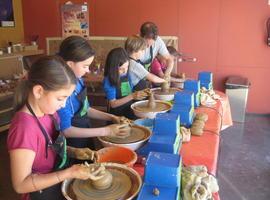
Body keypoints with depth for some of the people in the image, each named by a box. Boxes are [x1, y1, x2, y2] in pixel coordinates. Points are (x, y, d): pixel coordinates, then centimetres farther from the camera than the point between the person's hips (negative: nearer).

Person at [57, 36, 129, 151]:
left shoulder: (77, 80, -3)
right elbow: (66, 130, -24)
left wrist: (112, 118, -1)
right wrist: (106, 131, -24)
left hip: (86, 139, 7)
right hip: (73, 147, -7)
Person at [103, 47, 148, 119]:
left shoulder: (127, 75, 5)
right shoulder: (108, 81, -12)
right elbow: (113, 104, -14)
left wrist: (138, 94, -5)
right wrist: (132, 96, -22)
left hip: (130, 110, 6)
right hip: (117, 115, -6)